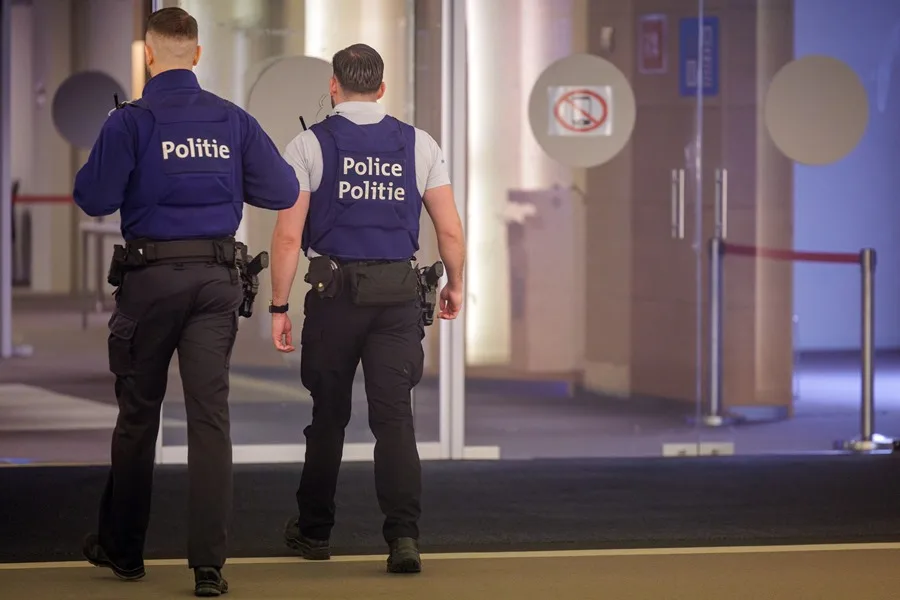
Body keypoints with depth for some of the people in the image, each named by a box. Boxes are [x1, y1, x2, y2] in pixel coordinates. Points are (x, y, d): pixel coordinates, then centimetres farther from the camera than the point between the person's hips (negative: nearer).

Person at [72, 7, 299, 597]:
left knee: (138, 414, 12)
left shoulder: (131, 122, -8)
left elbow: (95, 199, -11)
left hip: (152, 275, -2)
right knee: (210, 416, 0)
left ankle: (122, 548, 25)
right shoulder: (233, 121, 3)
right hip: (217, 278, 2)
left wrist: (91, 170, 11)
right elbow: (283, 191, 2)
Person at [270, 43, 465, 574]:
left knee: (329, 415, 13)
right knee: (395, 415, 1)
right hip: (398, 291, 1)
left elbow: (289, 236, -6)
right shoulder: (418, 145, 5)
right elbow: (451, 230, 5)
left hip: (334, 291, -1)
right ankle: (404, 535, -13)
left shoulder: (310, 146, -2)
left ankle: (314, 531, 27)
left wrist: (280, 306, 1)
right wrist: (455, 286, 21)